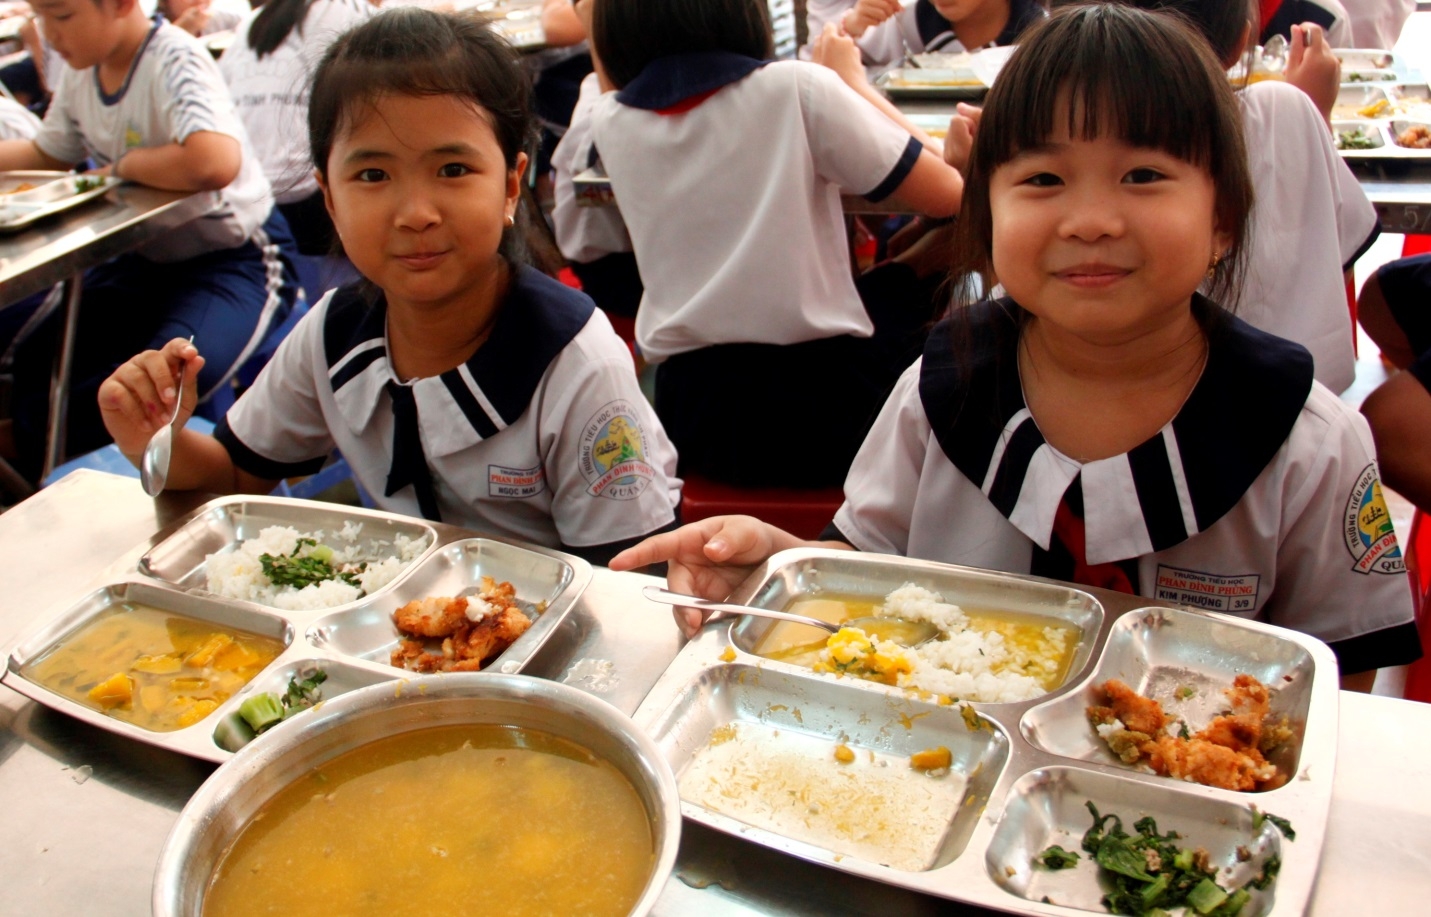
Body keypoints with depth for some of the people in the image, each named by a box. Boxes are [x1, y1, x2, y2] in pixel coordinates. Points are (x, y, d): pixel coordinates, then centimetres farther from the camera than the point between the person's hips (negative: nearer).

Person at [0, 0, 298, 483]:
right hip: (146, 257, 8)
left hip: (234, 258, -8)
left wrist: (122, 165, -23)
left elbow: (215, 163, -41)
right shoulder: (80, 68, 3)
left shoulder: (175, 61, -22)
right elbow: (47, 154, 21)